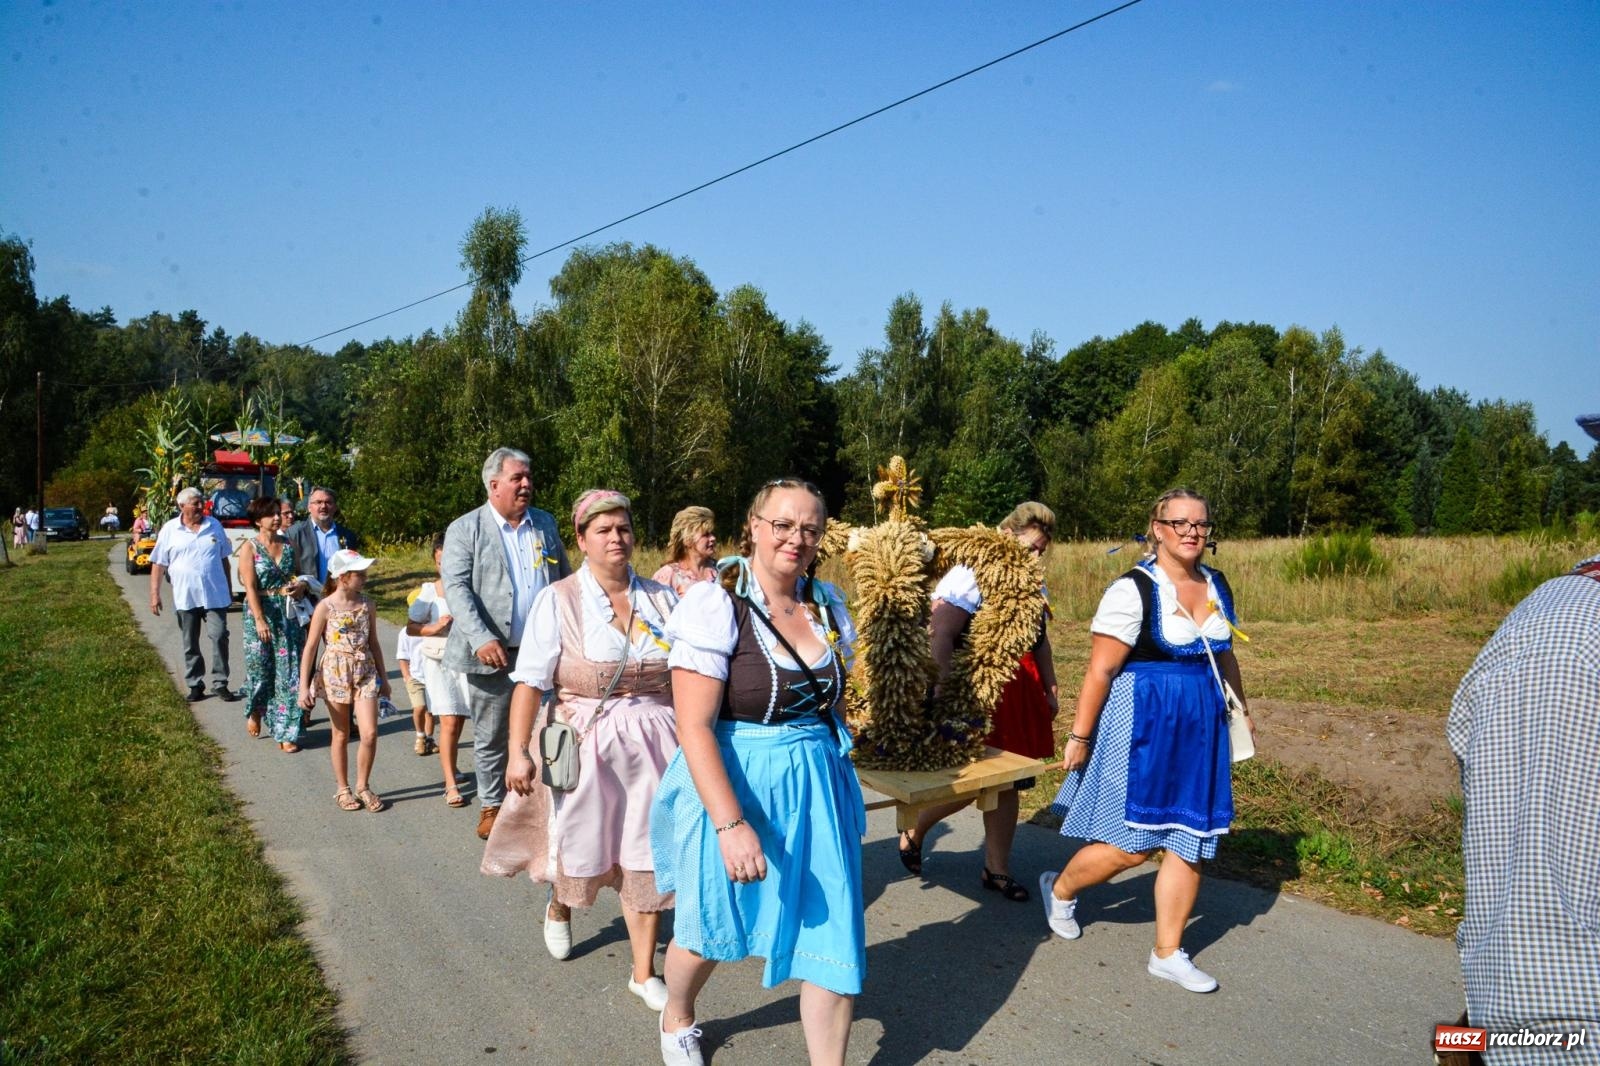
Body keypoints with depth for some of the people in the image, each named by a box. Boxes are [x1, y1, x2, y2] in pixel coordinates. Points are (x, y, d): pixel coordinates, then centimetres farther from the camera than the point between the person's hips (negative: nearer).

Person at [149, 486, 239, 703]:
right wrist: (154, 594, -5)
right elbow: (158, 564, 2)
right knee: (190, 644, 9)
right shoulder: (170, 530, 1)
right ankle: (195, 685, 19)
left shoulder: (215, 526, 6)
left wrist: (229, 589, 15)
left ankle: (220, 684, 4)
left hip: (215, 595, 0)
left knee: (219, 637, -5)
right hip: (185, 597, 0)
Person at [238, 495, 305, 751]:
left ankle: (285, 733, 2)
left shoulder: (289, 545, 8)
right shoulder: (250, 547, -4)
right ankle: (255, 712, 38)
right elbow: (250, 586, -10)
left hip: (287, 613, 3)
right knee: (260, 667, 8)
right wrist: (260, 620, -17)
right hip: (260, 612, -3)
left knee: (289, 671, -1)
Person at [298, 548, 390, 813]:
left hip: (365, 673, 3)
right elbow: (310, 648, -7)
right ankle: (343, 789, 23)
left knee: (370, 733, -5)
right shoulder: (325, 607, -9)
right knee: (341, 735, 9)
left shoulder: (366, 604, 3)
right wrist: (304, 687, -10)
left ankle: (363, 786, 14)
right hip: (335, 674, -3)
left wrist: (383, 677, 15)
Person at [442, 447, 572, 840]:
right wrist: (482, 639, -25)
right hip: (492, 654, -3)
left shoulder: (545, 523, 10)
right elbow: (456, 587, -12)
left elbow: (564, 579, 16)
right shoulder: (465, 529, -3)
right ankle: (492, 805, 27)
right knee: (490, 737, 10)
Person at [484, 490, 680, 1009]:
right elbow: (530, 682, -11)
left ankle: (644, 972, 18)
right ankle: (558, 907, 51)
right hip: (584, 745, -2)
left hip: (651, 746, 2)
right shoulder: (558, 600, -8)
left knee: (646, 857, 4)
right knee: (580, 847, 16)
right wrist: (518, 750, -15)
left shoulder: (662, 599, 2)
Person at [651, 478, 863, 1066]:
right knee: (709, 927, 17)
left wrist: (837, 781, 13)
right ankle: (676, 1018, 49)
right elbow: (694, 727, -21)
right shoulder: (715, 605, -16)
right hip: (731, 785, -4)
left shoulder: (828, 606, 3)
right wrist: (731, 824, -27)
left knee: (833, 938, 2)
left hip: (818, 788, 5)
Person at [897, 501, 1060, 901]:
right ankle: (913, 832, 22)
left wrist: (1050, 688, 22)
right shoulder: (969, 575, -13)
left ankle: (997, 869, 23)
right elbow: (940, 638, -23)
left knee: (1006, 784, 10)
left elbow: (1040, 641, 25)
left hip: (1018, 692, 8)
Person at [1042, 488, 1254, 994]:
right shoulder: (1133, 589, -13)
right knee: (1130, 845, -2)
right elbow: (1100, 671, -14)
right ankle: (1060, 889, 27)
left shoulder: (1217, 586, 8)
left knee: (1189, 843, 8)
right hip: (1141, 725, -6)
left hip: (1201, 727, 7)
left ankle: (1168, 953, 22)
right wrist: (1079, 737, -13)